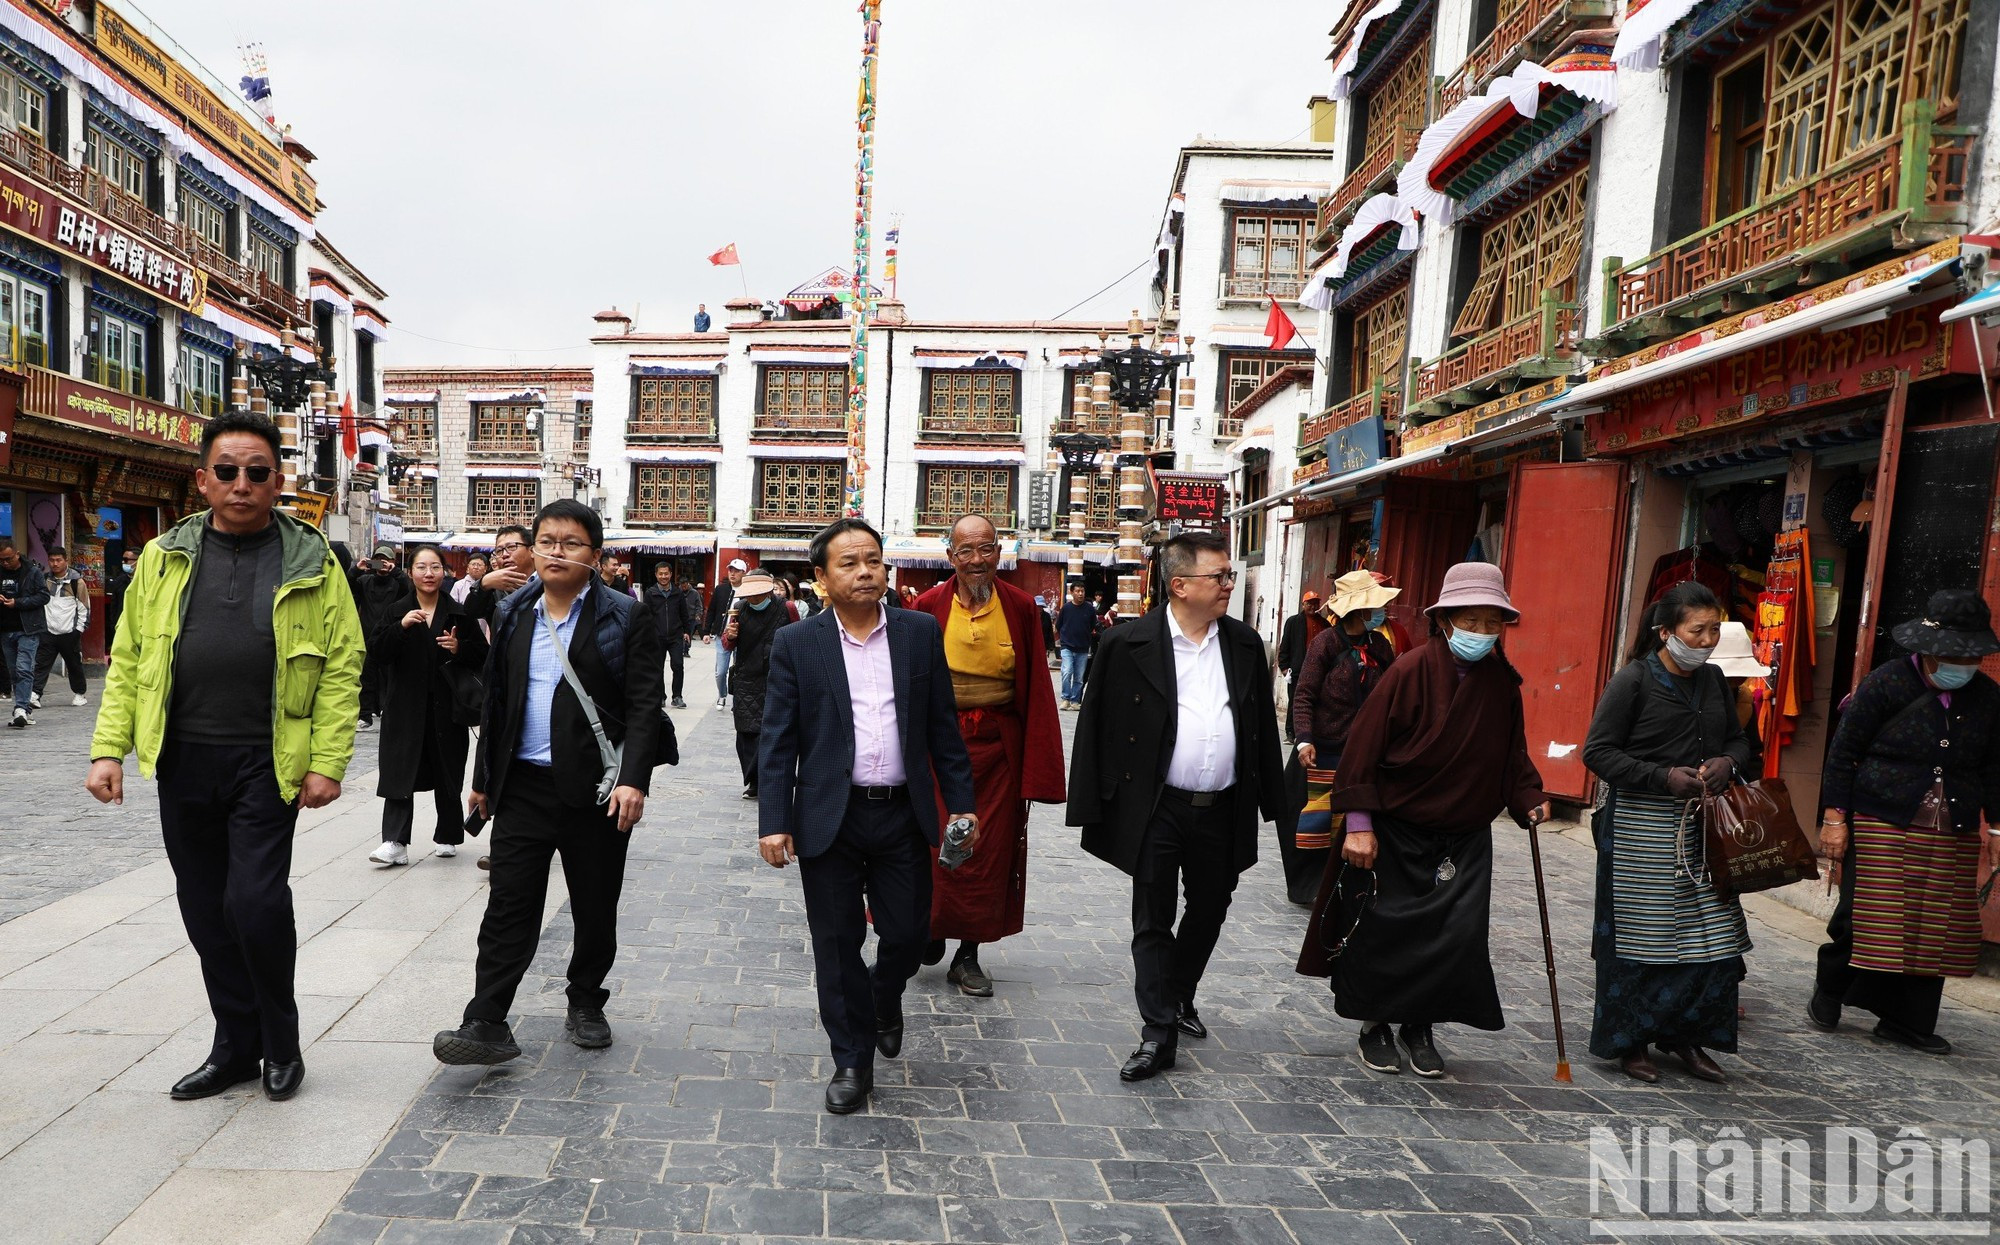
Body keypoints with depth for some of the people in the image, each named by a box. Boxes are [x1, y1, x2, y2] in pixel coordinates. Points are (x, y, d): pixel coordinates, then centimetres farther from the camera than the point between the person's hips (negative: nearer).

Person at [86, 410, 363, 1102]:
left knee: (255, 902, -10)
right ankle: (236, 1048, 27)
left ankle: (281, 1045, 14)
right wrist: (109, 749, 1)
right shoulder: (164, 559, 9)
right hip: (181, 761, 4)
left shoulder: (311, 563, 0)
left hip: (267, 763, -4)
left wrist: (327, 761, -10)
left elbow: (341, 668, -4)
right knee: (206, 911, 11)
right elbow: (127, 661, 10)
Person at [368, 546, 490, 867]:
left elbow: (482, 654, 8)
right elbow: (376, 651, -4)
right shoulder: (398, 611, 6)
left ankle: (448, 837, 23)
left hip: (446, 706, 0)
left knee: (447, 772, 8)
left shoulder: (458, 613, 5)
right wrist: (401, 627, -19)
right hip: (405, 706, 0)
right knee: (400, 771, -7)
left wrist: (460, 648, -12)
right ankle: (395, 842, -8)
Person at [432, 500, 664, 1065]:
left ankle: (585, 1004, 28)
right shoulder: (512, 615, 10)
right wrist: (484, 776, 16)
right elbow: (495, 700, 16)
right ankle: (486, 1025, 3)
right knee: (508, 906, 0)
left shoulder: (623, 619, -4)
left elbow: (644, 706, -9)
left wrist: (634, 779, -18)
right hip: (523, 785, 3)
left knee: (595, 908, 10)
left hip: (595, 788, -3)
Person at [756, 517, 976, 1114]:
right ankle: (852, 1060, 25)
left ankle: (884, 1000, 43)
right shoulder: (796, 644, -2)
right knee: (837, 942, 7)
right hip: (829, 818, -1)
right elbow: (778, 741, -3)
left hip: (903, 815, 2)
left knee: (908, 932, 9)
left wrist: (960, 802, 4)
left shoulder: (921, 632, 3)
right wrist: (773, 821, -8)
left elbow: (942, 726, 6)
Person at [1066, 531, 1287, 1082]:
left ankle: (1179, 997, 43)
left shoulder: (1245, 643, 4)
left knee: (1209, 912, 19)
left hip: (1223, 811, 5)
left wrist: (1273, 801, 9)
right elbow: (1096, 727, -7)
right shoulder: (1128, 643, -9)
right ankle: (1159, 1032, 15)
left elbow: (1263, 725, 10)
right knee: (1153, 922, 4)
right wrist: (1092, 807, -9)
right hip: (1157, 812, -4)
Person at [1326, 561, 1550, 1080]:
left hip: (1465, 837, 4)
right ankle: (1376, 1024, 25)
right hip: (1397, 832, -4)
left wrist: (1529, 799, -1)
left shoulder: (1502, 681, 0)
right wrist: (1359, 823, -17)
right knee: (1386, 931, 4)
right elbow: (1364, 746, -15)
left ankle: (1420, 1026, 20)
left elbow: (1512, 750, 14)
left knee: (1458, 935, -1)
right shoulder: (1411, 671, -16)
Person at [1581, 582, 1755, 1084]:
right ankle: (1629, 1042, 17)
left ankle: (1686, 1036, 24)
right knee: (1640, 935, 2)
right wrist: (1665, 777, -19)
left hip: (1701, 826, 6)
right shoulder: (1633, 680, -9)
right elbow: (1597, 752, -11)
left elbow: (1739, 739, 21)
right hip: (1641, 826, -6)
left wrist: (1728, 762, -3)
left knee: (1711, 934, 6)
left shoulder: (1713, 679, 10)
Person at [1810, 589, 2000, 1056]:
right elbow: (1844, 751, -5)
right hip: (1882, 825, -5)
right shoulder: (1887, 682, -5)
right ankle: (1828, 991, 17)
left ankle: (1907, 1021, 17)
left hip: (1951, 838, 5)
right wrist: (1834, 816, -9)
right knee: (1865, 914, -7)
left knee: (1934, 927, 4)